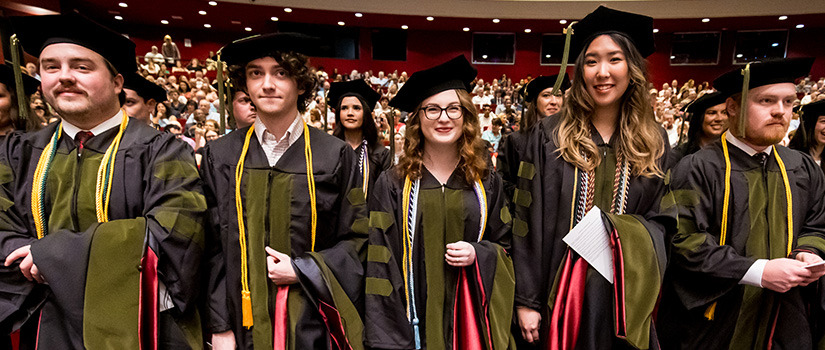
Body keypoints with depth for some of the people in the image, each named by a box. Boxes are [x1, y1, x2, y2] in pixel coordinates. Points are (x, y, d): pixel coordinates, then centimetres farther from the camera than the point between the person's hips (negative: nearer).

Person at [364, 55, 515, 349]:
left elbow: (506, 245, 10)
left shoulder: (486, 184, 3)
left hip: (471, 315, 2)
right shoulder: (393, 185, -5)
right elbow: (379, 263, -6)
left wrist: (478, 254, -11)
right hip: (416, 319, -1)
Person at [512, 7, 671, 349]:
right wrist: (526, 300, -10)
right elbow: (528, 222, -8)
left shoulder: (654, 143, 2)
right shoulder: (549, 136, -6)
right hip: (559, 288, -2)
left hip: (624, 293, 2)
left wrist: (634, 233, -14)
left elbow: (661, 218, 9)